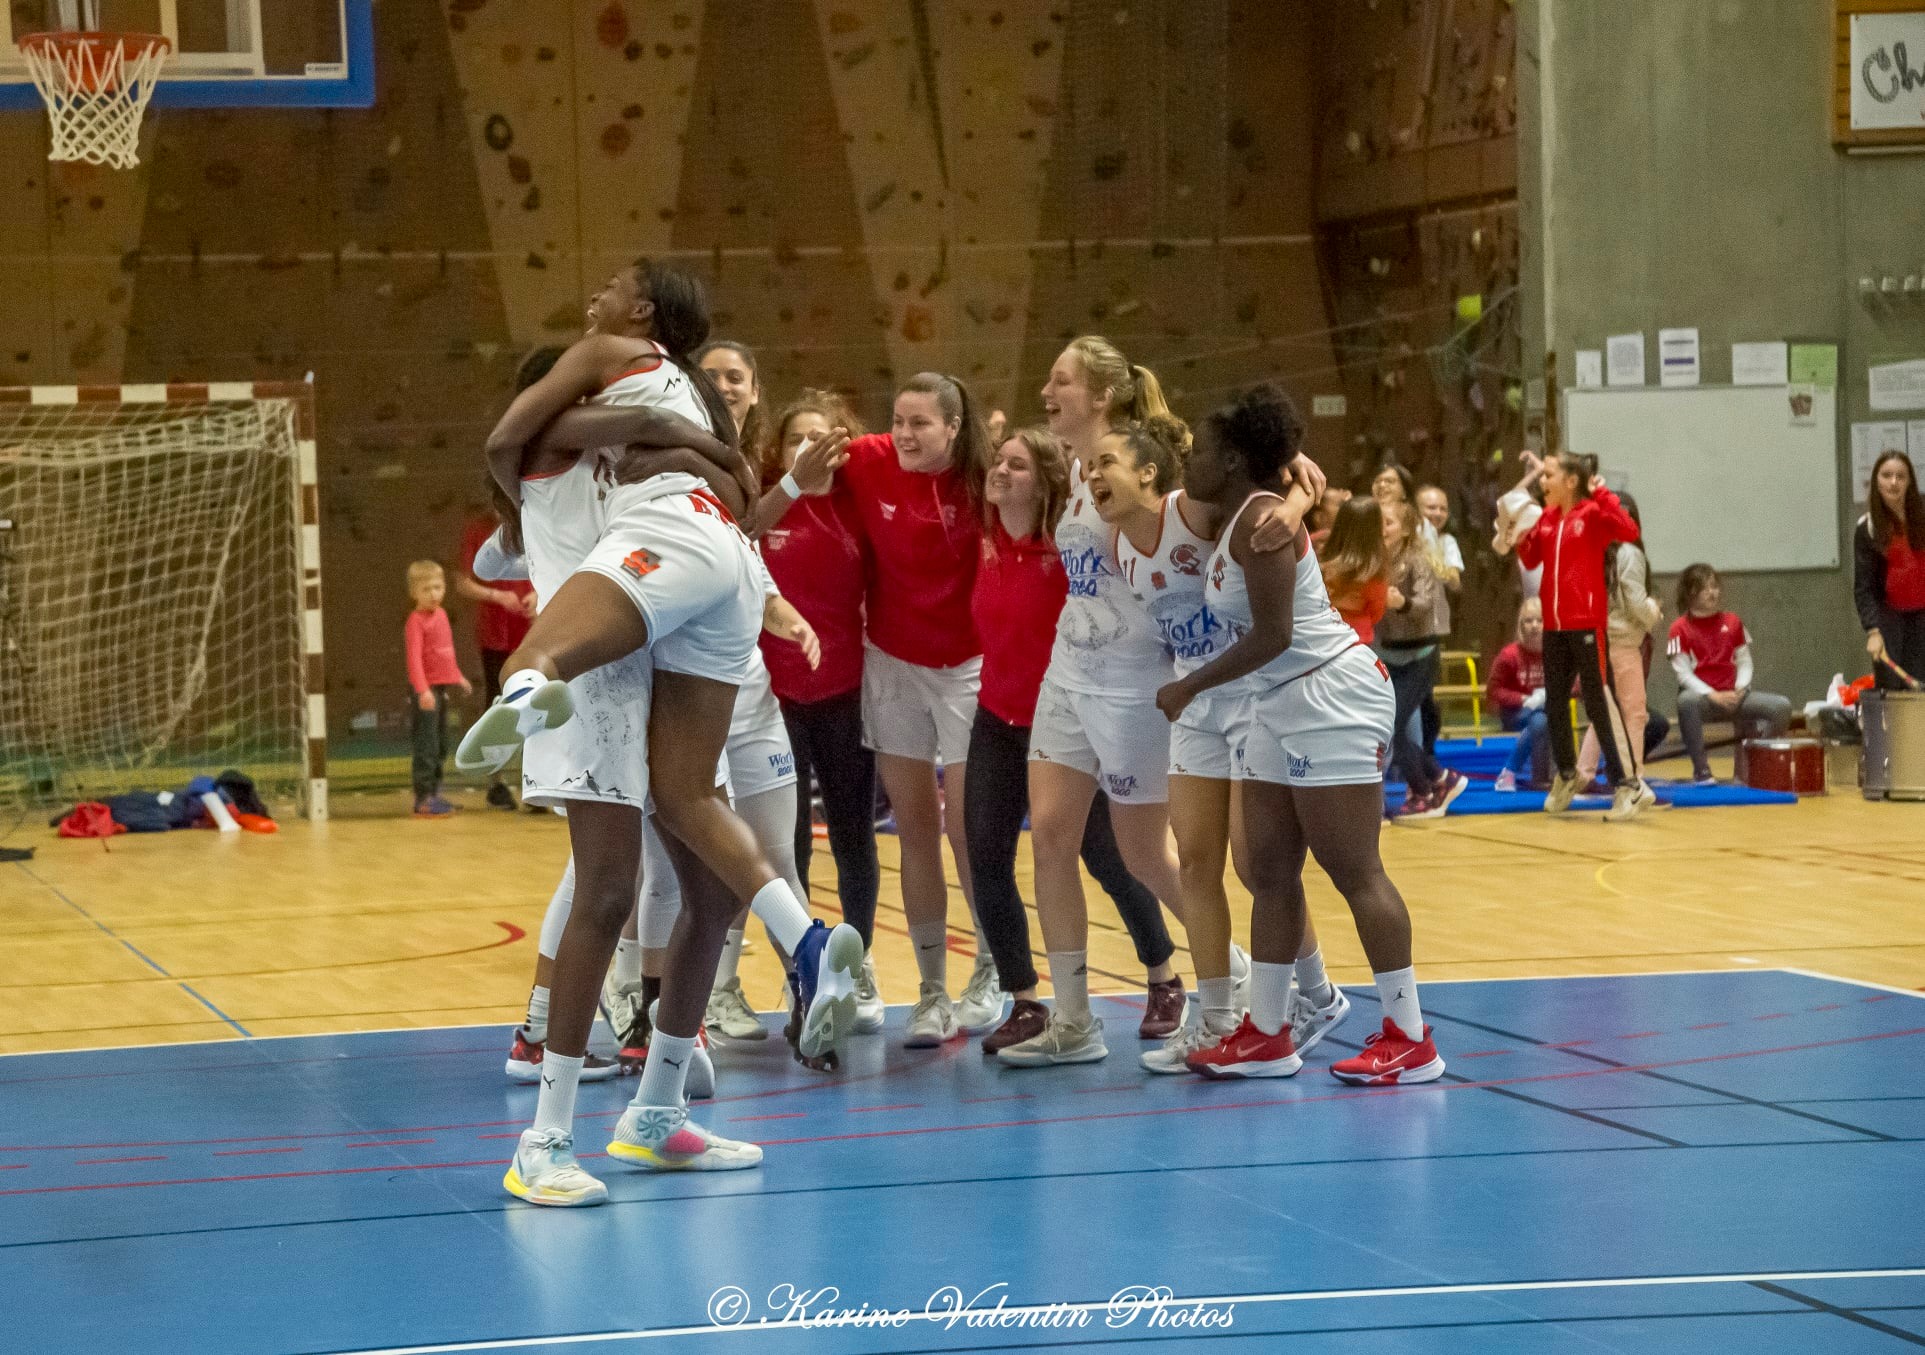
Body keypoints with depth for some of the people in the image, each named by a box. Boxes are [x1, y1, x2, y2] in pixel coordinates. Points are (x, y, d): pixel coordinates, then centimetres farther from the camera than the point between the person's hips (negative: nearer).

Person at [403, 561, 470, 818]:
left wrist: (458, 677, 30)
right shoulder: (416, 620, -14)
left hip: (442, 686, 9)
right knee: (427, 745, -9)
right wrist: (423, 690, -31)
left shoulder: (440, 614, 11)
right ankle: (423, 799, -8)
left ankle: (434, 793, 26)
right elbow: (414, 657, -22)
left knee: (441, 746, 16)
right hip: (427, 689, -9)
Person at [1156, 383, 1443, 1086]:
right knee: (1268, 872, 9)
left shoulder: (1262, 519, -16)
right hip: (1274, 706, 10)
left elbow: (1273, 634, -20)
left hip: (1331, 697, -10)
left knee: (1354, 872, -9)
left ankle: (1410, 1040, -5)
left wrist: (1190, 688, -13)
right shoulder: (1237, 520, 11)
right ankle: (1267, 1035, 15)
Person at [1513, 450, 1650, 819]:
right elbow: (1530, 559, 19)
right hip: (1554, 625, 7)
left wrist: (1602, 495, -24)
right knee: (1554, 702, 16)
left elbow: (1629, 531, -25)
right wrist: (1518, 535, 2)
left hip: (1587, 623, -7)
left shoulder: (1592, 513, -9)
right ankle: (1566, 775, 35)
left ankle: (1628, 785, -6)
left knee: (1599, 702, -9)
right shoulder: (1547, 518, 10)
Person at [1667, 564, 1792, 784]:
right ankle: (1700, 768, -27)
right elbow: (1683, 673, -7)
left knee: (1782, 707, -17)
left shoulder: (1732, 622, 11)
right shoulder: (1680, 628, -1)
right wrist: (1713, 696, -19)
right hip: (1701, 696, -4)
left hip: (1733, 697, 4)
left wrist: (1740, 690, -9)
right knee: (1686, 701, -42)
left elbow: (1744, 662, 11)